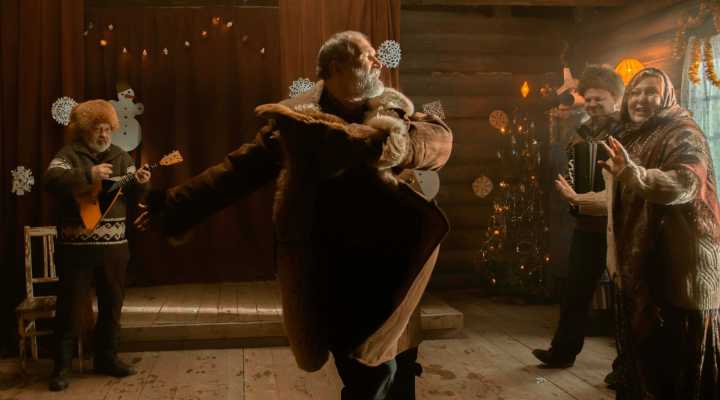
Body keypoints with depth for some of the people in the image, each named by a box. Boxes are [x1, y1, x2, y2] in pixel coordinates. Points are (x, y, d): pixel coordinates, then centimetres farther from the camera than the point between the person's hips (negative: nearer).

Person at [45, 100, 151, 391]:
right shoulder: (69, 154, -3)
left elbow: (132, 194, 8)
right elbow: (51, 180, -21)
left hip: (114, 245, 5)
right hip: (76, 246, -5)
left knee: (112, 303, 12)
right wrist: (88, 175, -30)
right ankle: (62, 366, 10)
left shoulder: (120, 157, 11)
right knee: (72, 304, 0)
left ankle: (106, 358, 26)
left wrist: (140, 183, -14)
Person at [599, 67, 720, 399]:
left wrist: (634, 174, -43)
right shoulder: (629, 139, 15)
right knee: (643, 348, 14)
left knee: (680, 354, -2)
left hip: (680, 263, -7)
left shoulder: (684, 135, -8)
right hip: (639, 261, 8)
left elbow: (686, 185, -29)